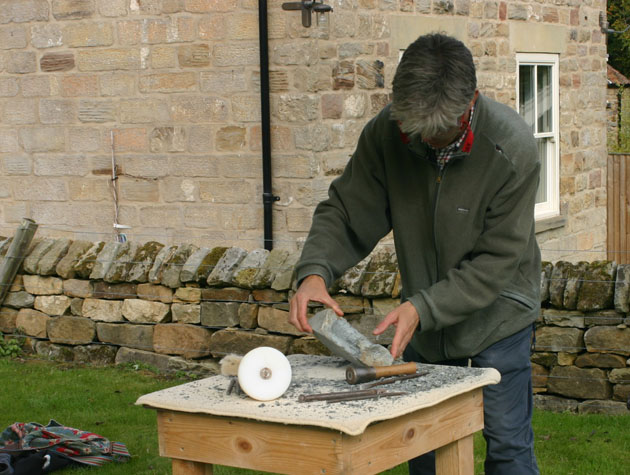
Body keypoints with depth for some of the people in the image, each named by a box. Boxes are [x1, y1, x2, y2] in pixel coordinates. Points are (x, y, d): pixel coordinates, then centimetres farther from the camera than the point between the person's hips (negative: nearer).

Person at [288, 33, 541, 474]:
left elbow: (498, 260, -23)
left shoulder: (513, 148, -26)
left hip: (496, 311, -3)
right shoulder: (387, 132, -17)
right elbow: (346, 210, -9)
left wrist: (423, 308, -31)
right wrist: (314, 270, -28)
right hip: (424, 316, 4)